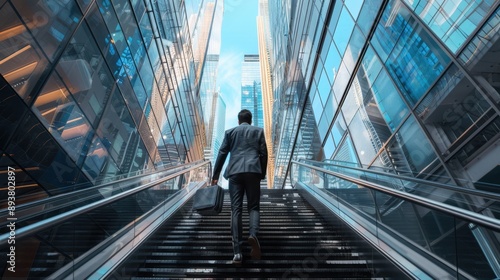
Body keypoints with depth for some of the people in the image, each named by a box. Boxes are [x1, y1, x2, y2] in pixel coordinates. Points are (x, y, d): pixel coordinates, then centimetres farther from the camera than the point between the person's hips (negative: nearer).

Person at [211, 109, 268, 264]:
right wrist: (262, 174, 16)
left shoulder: (230, 132, 17)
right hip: (253, 171, 0)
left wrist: (215, 175, 14)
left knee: (236, 210, 2)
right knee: (253, 207, 9)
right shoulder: (258, 131, 15)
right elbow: (263, 154, 9)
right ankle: (253, 234, -20)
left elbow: (222, 154, 11)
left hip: (235, 172, 1)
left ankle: (237, 252, -1)